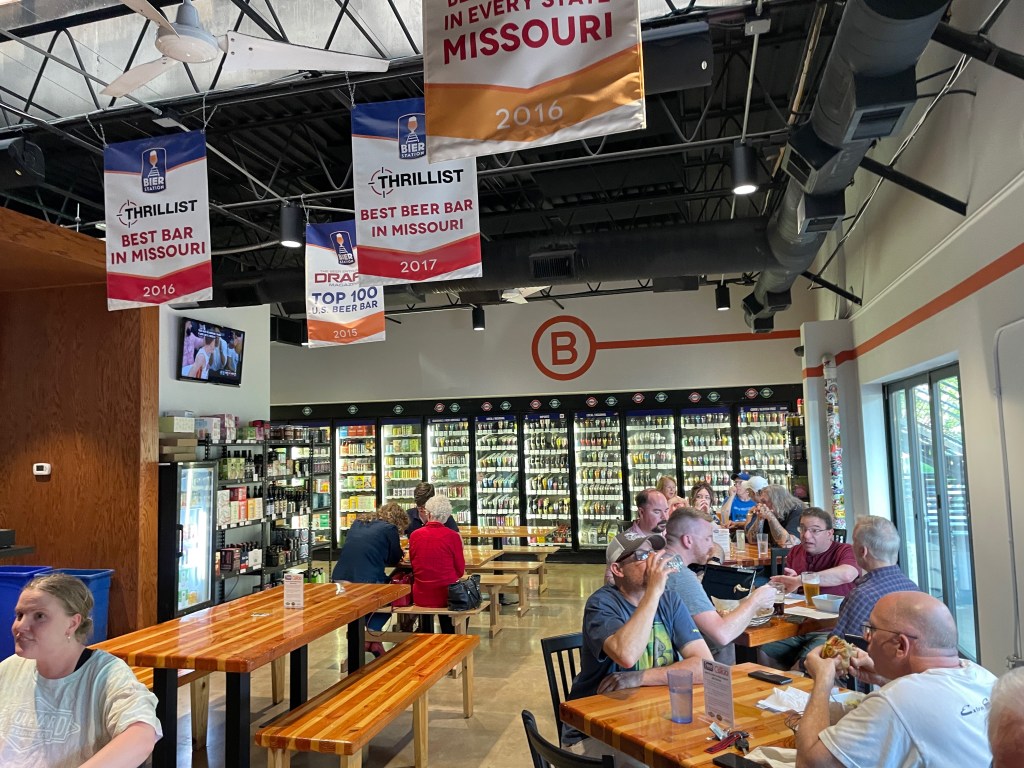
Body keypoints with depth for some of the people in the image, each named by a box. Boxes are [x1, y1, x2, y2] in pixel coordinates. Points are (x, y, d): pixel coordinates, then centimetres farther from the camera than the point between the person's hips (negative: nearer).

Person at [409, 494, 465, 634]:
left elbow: (413, 566, 9)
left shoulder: (414, 535, -5)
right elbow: (460, 570, -3)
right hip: (446, 596, -2)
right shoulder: (453, 536, -12)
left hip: (420, 596, 2)